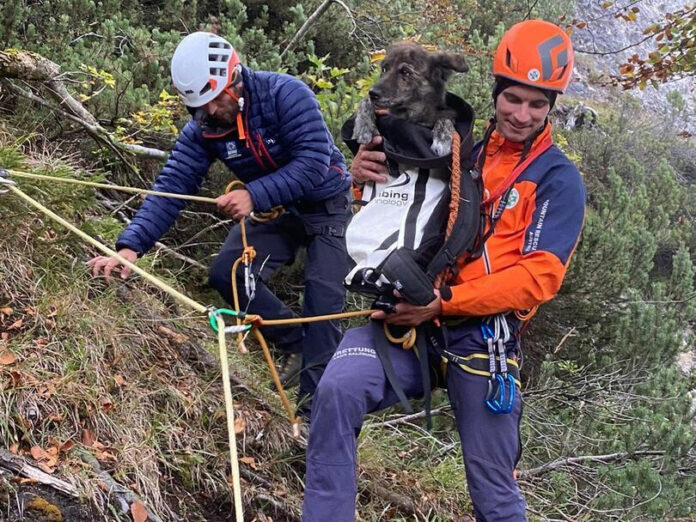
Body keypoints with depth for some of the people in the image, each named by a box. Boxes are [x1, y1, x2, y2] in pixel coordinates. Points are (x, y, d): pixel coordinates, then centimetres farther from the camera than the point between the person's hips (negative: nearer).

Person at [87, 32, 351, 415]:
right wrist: (131, 245, -31)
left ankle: (314, 398, -6)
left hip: (325, 203, -5)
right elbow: (171, 186, -18)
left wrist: (254, 195, -43)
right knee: (227, 274, -9)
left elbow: (314, 163, -34)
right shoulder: (202, 129, -12)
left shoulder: (286, 95, -28)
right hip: (273, 209, 5)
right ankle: (297, 344, 10)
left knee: (323, 294, -16)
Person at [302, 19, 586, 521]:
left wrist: (443, 302, -18)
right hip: (411, 317, 3)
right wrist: (370, 179, -3)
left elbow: (539, 276, -8)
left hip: (481, 336, -3)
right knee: (337, 391, -27)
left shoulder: (559, 179, 3)